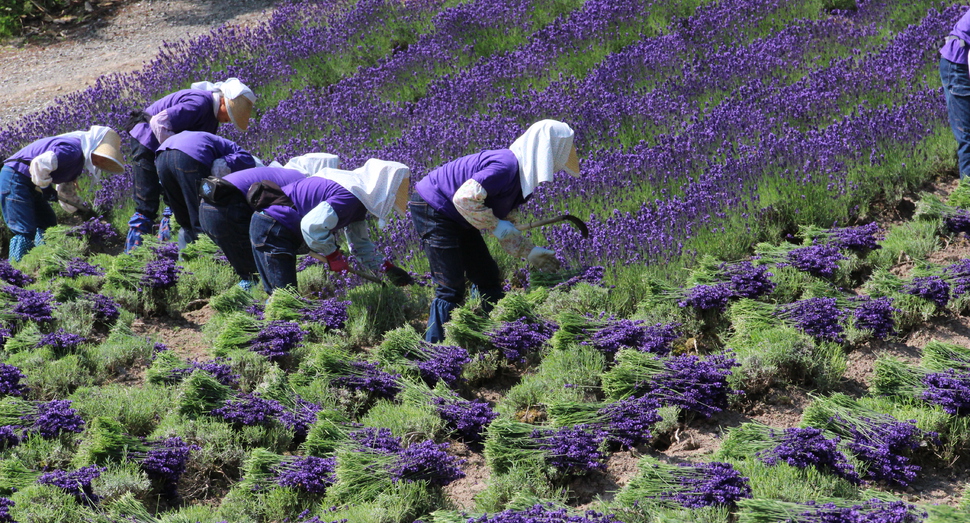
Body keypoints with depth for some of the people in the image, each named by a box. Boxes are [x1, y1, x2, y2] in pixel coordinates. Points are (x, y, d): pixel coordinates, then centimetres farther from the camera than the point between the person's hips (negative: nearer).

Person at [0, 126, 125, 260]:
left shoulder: (78, 159, 13)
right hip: (15, 178, -11)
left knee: (48, 224, 15)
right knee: (26, 233, -14)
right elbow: (39, 165, -35)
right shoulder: (72, 149, -22)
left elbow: (67, 191, 20)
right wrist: (48, 190, -20)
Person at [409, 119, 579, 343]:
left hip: (457, 221, 11)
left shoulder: (521, 175, 6)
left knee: (488, 277, 13)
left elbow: (503, 225, 14)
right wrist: (496, 225, -24)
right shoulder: (506, 167, -26)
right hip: (432, 210, -11)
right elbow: (464, 199, -34)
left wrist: (530, 251, 8)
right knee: (451, 288, -11)